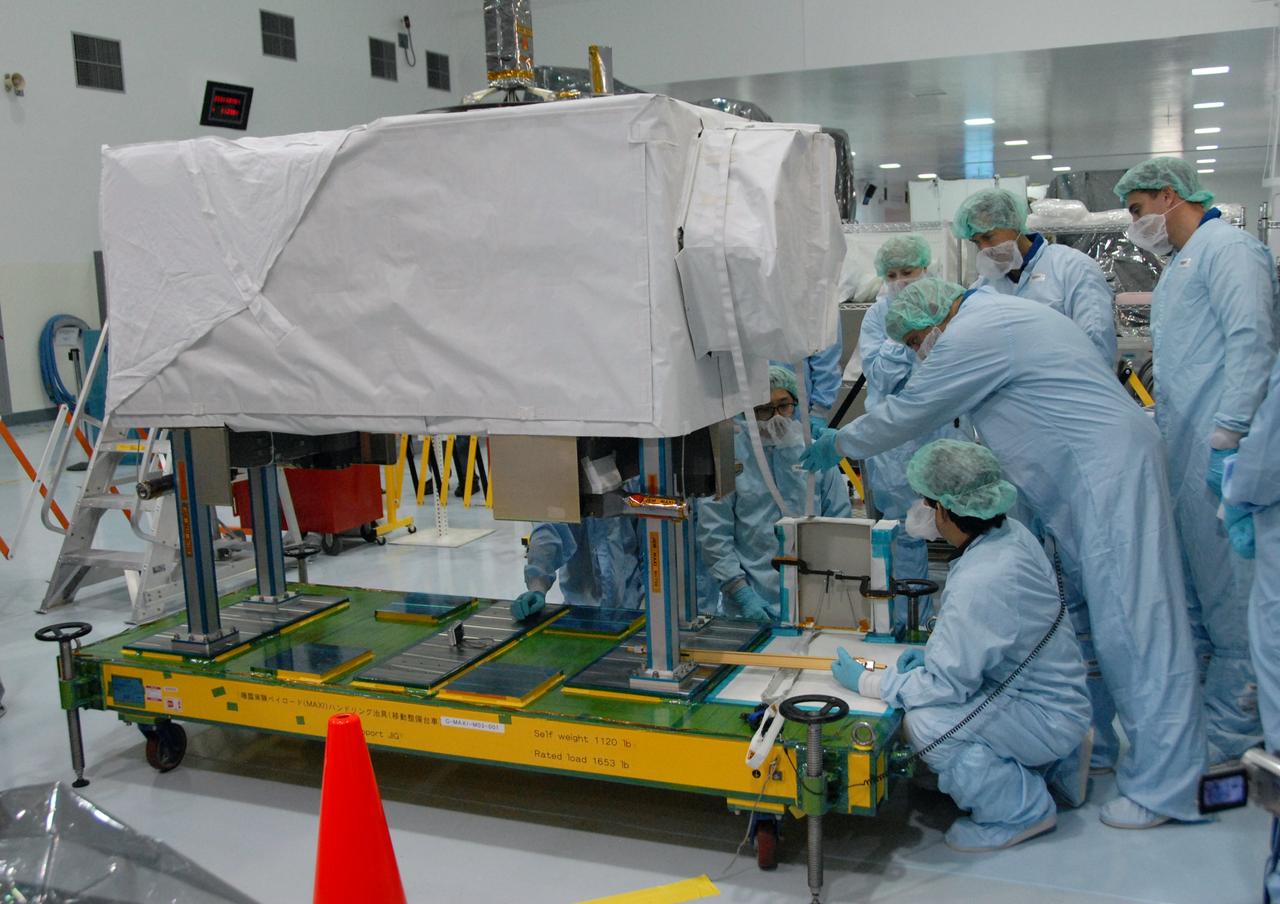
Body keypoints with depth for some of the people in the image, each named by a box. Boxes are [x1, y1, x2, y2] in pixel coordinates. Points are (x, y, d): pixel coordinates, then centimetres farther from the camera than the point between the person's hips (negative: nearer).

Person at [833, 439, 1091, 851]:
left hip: (1049, 715, -10)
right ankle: (1056, 762, 23)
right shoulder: (1011, 534, -3)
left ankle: (1022, 810, -3)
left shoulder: (977, 583, -32)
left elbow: (945, 685, -26)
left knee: (925, 721, -27)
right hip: (1053, 691, 10)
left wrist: (865, 681, -15)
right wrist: (935, 652, 3)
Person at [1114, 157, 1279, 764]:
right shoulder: (1179, 266, 23)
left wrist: (1228, 438, -24)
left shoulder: (1228, 249, -8)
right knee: (1184, 589, 15)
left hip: (1216, 454, -10)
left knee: (1227, 592, -3)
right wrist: (1159, 431, 20)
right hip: (1180, 452, 10)